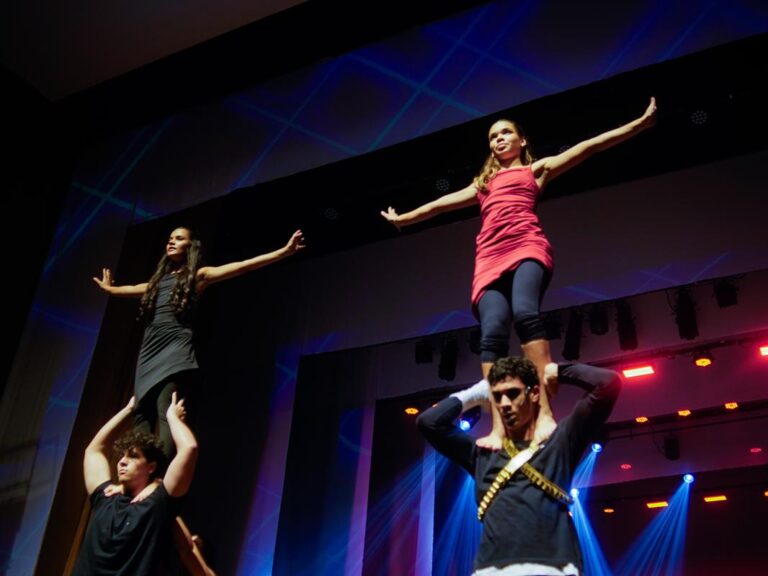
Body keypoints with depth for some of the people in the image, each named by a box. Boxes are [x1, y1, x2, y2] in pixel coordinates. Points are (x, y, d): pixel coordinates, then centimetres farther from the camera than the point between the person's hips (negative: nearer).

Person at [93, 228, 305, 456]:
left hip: (175, 349, -7)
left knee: (167, 413, -22)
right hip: (149, 351, 7)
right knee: (141, 415, -3)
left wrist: (285, 251, -6)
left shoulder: (198, 276, 8)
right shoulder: (159, 279, 26)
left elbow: (244, 266, 1)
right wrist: (110, 288, 65)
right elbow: (135, 289, 48)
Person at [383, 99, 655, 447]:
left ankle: (545, 414, -45)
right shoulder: (482, 184, 36)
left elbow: (589, 147, 19)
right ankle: (498, 429, -36)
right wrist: (404, 219, 55)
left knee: (525, 313, -34)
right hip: (490, 259, 4)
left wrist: (639, 123, 15)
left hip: (527, 248, -3)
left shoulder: (536, 170, 24)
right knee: (492, 335, -22)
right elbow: (440, 204, 46)